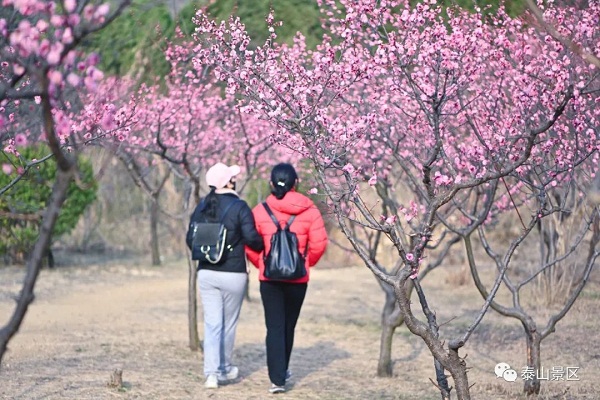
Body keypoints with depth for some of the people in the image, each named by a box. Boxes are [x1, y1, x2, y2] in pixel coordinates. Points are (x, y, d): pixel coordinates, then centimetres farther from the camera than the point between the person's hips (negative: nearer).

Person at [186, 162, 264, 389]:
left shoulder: (202, 207, 3)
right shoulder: (239, 206, -12)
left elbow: (190, 238, 6)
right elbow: (251, 238, -17)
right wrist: (263, 246, 3)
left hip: (206, 273, 3)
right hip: (233, 274, -3)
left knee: (212, 324, 3)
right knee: (228, 323, 13)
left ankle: (212, 372, -9)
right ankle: (224, 368, 27)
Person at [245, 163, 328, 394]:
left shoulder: (260, 211, -4)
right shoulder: (309, 210, -4)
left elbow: (250, 246, -4)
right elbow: (319, 244, -9)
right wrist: (306, 263, 10)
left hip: (269, 279, -1)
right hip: (298, 279, 1)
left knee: (275, 327, 1)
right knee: (289, 326, 18)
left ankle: (277, 379, -7)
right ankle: (282, 371, 34)